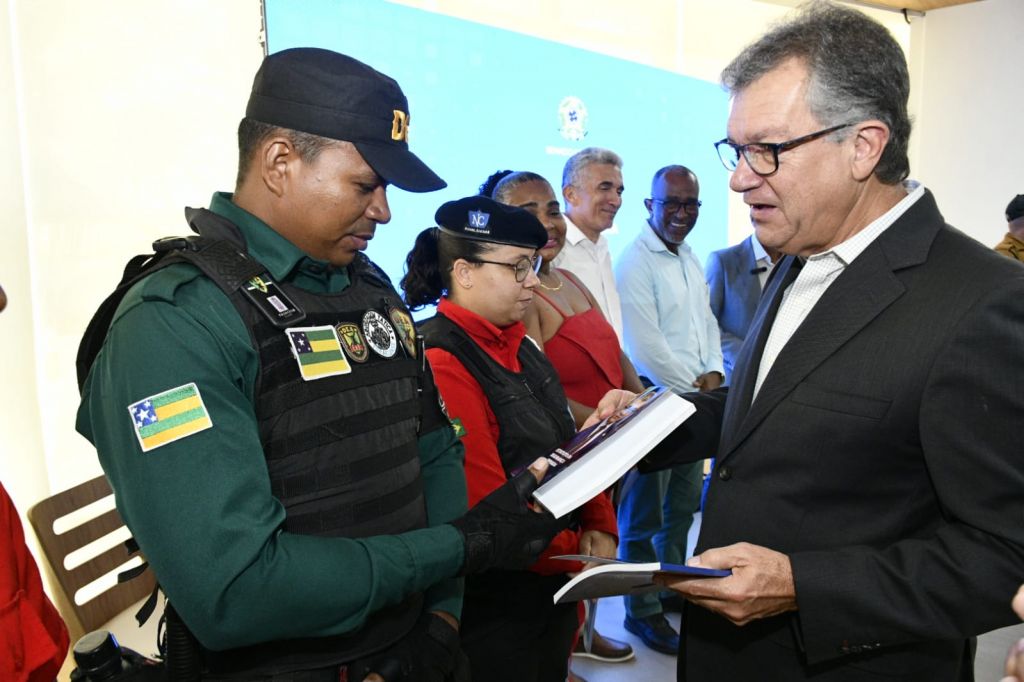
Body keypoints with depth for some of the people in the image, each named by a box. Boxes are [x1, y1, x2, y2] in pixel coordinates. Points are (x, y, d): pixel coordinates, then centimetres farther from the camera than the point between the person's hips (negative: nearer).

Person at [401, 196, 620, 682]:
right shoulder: (441, 363, -22)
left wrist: (599, 527, -2)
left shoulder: (517, 347, 7)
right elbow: (487, 506, -25)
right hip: (492, 610, -8)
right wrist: (575, 554, -13)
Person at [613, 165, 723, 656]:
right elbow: (644, 344, -19)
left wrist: (713, 374, 1)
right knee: (644, 515, 3)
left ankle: (673, 588, 36)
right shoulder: (635, 261, -15)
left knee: (683, 503, 19)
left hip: (695, 400, 9)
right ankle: (643, 611, 17)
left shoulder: (689, 258, 13)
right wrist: (692, 386, -12)